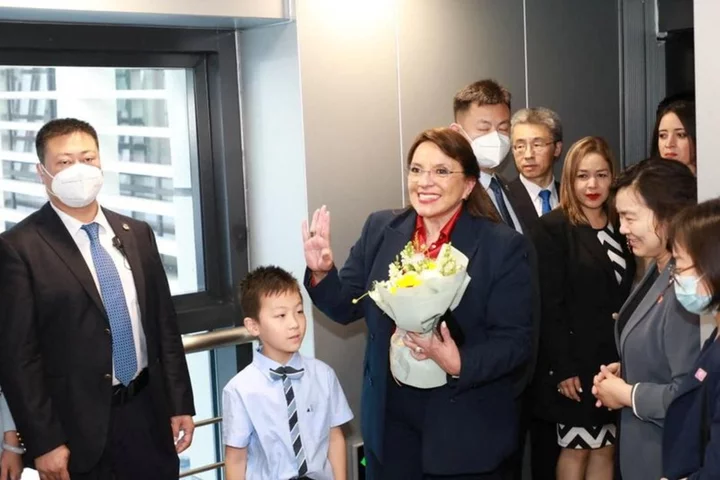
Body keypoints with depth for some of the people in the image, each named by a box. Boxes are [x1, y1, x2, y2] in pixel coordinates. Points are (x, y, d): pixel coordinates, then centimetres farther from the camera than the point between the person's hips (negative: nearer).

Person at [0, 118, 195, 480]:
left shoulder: (137, 234, 7)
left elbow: (164, 324, 10)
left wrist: (180, 404, 7)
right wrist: (43, 442, -12)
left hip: (148, 414, 4)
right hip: (79, 429, -4)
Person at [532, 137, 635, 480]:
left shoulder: (621, 227, 9)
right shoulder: (552, 228, -8)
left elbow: (630, 295, 9)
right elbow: (549, 305, -13)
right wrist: (562, 367, -17)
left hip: (616, 359, 5)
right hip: (576, 360, -5)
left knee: (605, 450, 11)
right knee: (576, 449, 5)